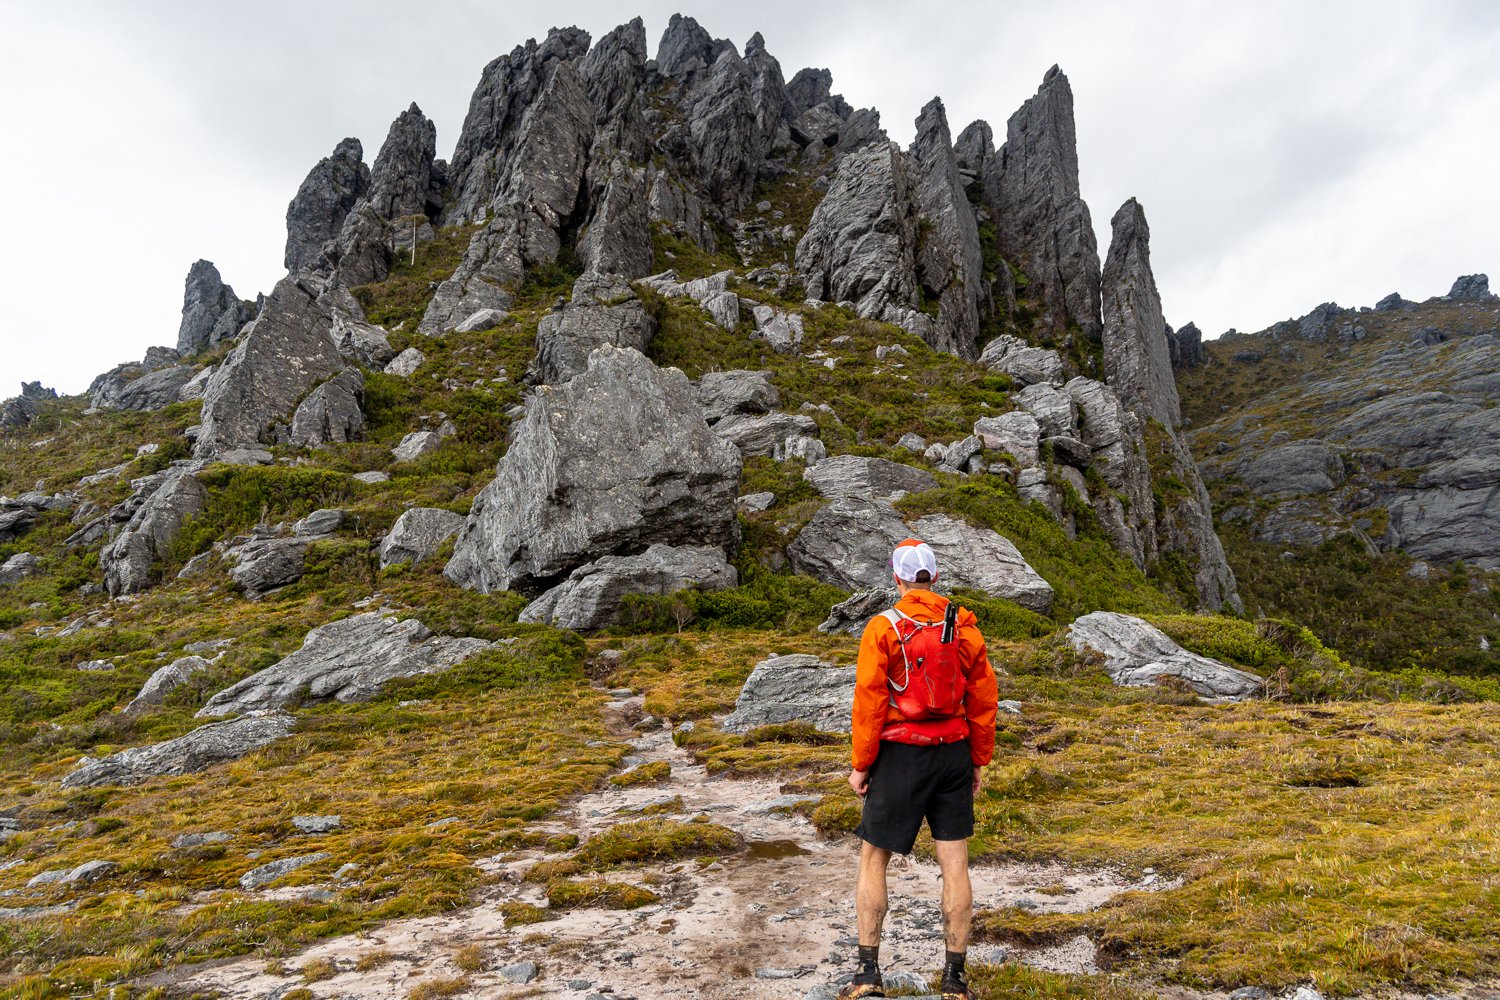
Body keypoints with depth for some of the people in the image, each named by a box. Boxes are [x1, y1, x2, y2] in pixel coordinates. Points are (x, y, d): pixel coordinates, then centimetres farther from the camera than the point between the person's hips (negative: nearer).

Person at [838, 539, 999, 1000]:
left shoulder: (883, 627, -10)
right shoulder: (965, 626, 2)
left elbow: (869, 702, -11)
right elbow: (984, 698, 5)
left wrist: (861, 764, -3)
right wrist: (979, 759, 14)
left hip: (900, 755, -3)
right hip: (954, 755, 4)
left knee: (873, 860, 10)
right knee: (955, 865, 9)